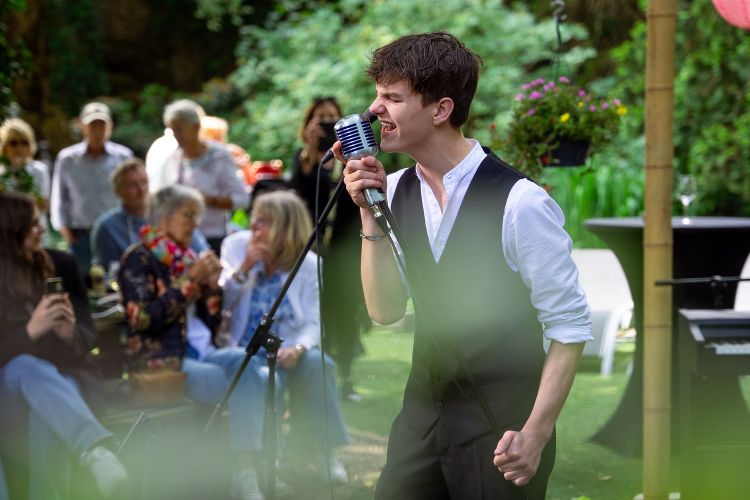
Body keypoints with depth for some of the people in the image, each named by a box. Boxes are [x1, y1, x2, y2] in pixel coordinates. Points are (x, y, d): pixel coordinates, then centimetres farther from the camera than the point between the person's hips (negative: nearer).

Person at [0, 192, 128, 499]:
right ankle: (95, 451, -64)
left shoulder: (60, 265, 4)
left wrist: (70, 334, -19)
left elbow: (88, 335, 6)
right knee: (25, 367, -40)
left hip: (64, 376, 2)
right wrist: (31, 330, -29)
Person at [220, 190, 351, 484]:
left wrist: (298, 347, -29)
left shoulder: (308, 265, -3)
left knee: (316, 362, -31)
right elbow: (219, 303, -4)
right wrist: (243, 269, -18)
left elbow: (313, 324, -8)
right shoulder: (236, 245, 1)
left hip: (286, 353, 1)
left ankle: (328, 452, -18)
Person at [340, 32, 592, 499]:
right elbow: (385, 310, 2)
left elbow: (570, 325, -13)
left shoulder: (519, 202, -17)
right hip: (422, 410, 6)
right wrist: (371, 214, -8)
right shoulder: (396, 190, 1)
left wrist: (535, 433, -18)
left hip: (499, 424, -5)